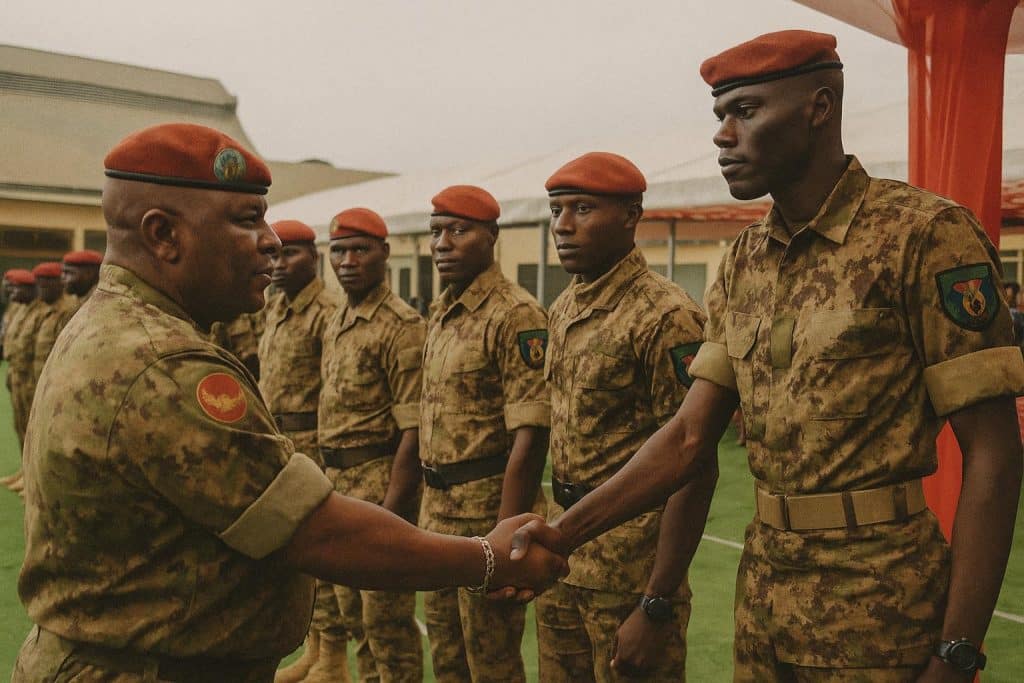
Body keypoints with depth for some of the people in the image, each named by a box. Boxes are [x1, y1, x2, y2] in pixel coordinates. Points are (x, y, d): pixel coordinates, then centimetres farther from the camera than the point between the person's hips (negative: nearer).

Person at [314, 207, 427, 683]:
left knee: (387, 616, 2)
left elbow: (414, 429, -19)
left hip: (380, 481, -8)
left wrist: (392, 507, -21)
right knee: (353, 613, 18)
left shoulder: (402, 326, -14)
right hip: (339, 481, 9)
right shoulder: (335, 325, 12)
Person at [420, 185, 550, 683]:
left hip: (488, 511, -8)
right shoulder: (440, 312, 10)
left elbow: (530, 439, -21)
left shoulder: (515, 315, -17)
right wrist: (427, 509, 15)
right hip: (438, 512, 8)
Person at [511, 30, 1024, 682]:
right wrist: (565, 530, -8)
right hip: (762, 591, 6)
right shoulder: (743, 263, 6)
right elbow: (691, 436, 3)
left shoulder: (925, 234, -13)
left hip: (880, 601, -6)